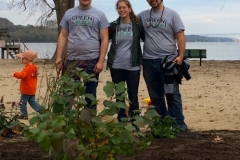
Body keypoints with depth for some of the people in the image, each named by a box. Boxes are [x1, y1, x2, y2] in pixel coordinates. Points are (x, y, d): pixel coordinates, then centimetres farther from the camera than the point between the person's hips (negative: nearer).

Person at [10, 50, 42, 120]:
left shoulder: (27, 68, -22)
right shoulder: (34, 67, 6)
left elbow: (21, 75, -39)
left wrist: (15, 74, -54)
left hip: (26, 90, -9)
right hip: (32, 90, 9)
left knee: (22, 102, 5)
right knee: (32, 101, 15)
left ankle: (24, 114, 12)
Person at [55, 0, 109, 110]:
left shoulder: (99, 15, 2)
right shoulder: (69, 13, 10)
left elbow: (104, 39, -2)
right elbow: (63, 36, 10)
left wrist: (101, 61, -10)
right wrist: (58, 57, 1)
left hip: (92, 61, -2)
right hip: (71, 60, 2)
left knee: (90, 95, 8)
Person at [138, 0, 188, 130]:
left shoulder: (172, 14, 0)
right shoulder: (142, 15, 8)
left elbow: (180, 37, -5)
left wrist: (180, 56, -14)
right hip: (149, 61, 4)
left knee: (172, 94, -3)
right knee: (155, 96, 10)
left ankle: (179, 124, 2)